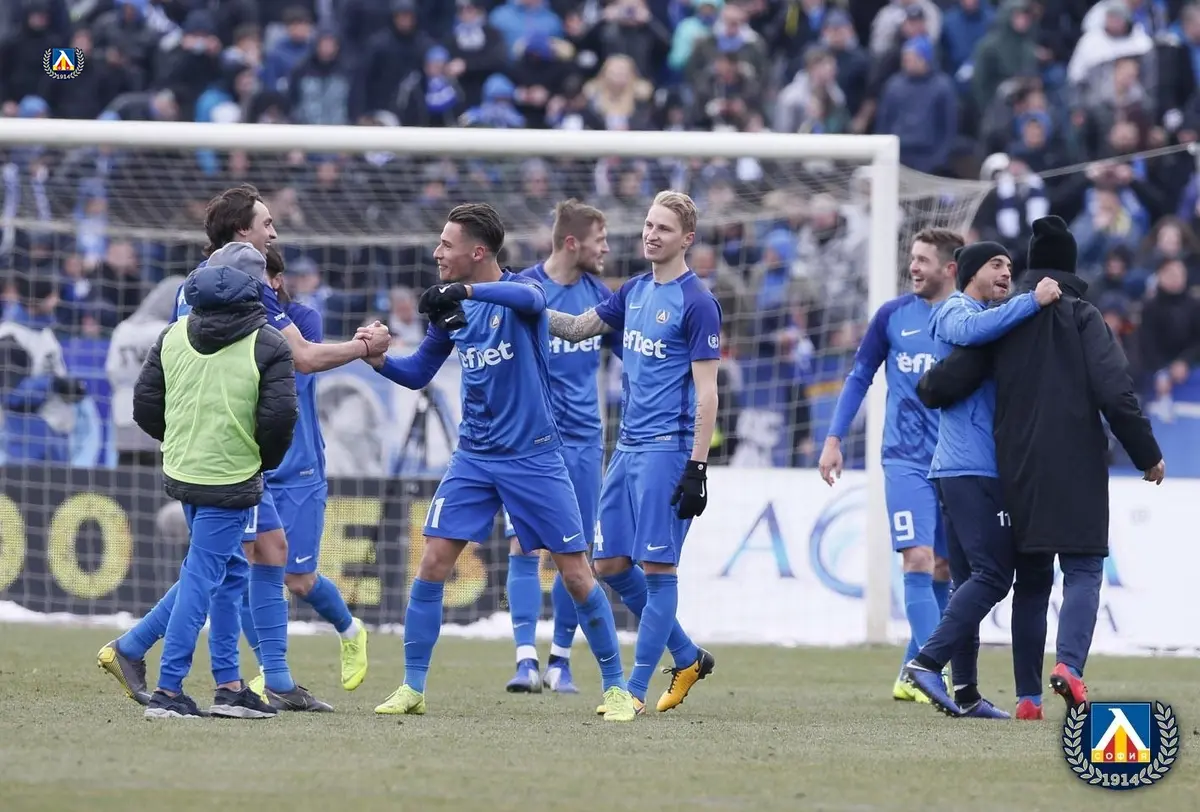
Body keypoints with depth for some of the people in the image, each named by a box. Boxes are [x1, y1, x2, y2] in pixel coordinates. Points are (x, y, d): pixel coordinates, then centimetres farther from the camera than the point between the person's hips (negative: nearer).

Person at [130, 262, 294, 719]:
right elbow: (280, 415, -15)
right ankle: (168, 691, -8)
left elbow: (145, 405, 6)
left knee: (229, 572, 19)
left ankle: (228, 685, 20)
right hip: (232, 481, -6)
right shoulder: (268, 346, -10)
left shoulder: (172, 337, 4)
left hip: (181, 473, 6)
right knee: (201, 579, -4)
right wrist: (266, 459, 5)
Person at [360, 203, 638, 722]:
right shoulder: (452, 308, 5)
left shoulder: (518, 290, -10)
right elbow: (418, 374, 13)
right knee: (432, 566, -5)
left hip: (534, 458, -4)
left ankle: (616, 686, 10)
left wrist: (463, 291, -51)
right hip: (473, 458, 4)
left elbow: (530, 297, -36)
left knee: (576, 576, -3)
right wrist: (379, 359, -8)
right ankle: (412, 688, 4)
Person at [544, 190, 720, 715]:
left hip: (667, 449, -8)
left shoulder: (696, 303, -10)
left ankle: (636, 689, -1)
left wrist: (697, 467, -17)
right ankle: (687, 659, 23)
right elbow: (578, 327, 25)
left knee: (657, 568, -5)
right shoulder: (634, 292, 13)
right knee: (611, 564, 9)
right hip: (628, 445, 8)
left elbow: (706, 392, -12)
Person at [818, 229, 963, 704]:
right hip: (907, 461, -2)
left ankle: (912, 676, 20)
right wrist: (834, 439, 5)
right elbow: (860, 377, 11)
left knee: (942, 570, 7)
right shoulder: (893, 316, 3)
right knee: (918, 559, -15)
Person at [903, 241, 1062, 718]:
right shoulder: (956, 312, -5)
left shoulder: (975, 315, 26)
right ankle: (927, 662, -19)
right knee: (992, 574, -14)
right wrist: (1032, 302, -30)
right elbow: (972, 330, -29)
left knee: (974, 579, 8)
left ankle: (965, 692, 6)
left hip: (956, 468, 10)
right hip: (973, 466, -10)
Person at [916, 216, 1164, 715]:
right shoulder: (1084, 318, -4)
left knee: (1032, 579, 13)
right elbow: (1115, 392, -12)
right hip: (1076, 469, -4)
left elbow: (946, 384, 2)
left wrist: (924, 386, 26)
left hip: (1018, 473, 4)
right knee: (1083, 571, -2)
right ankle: (1069, 663, -27)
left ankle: (1027, 697, 9)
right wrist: (1147, 455, -3)